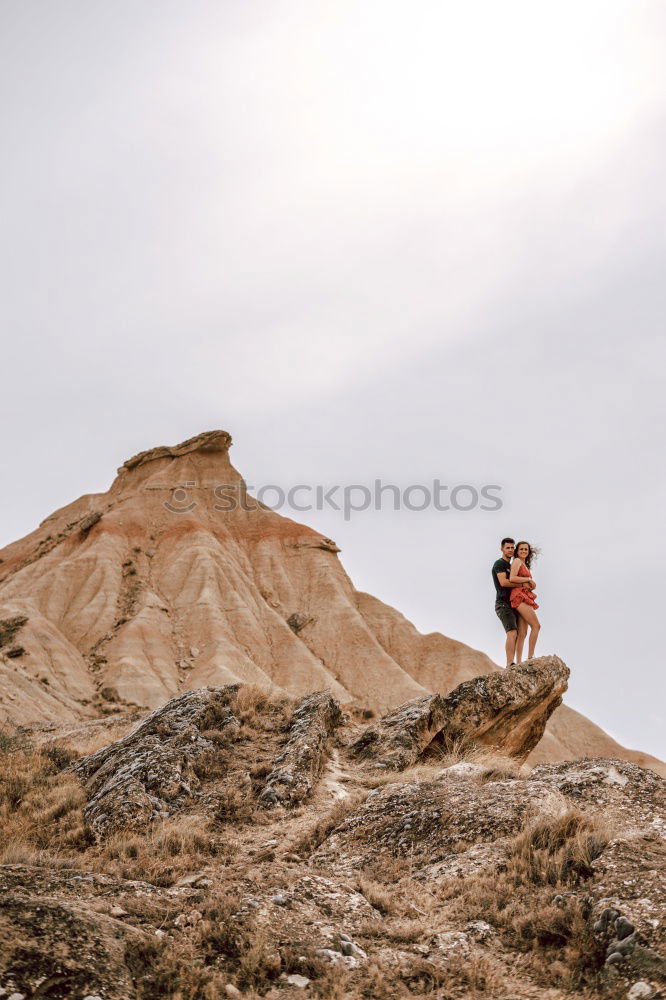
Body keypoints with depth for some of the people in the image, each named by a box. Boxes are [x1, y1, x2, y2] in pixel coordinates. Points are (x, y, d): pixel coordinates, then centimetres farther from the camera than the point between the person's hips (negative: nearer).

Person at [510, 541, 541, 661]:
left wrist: (530, 585, -1)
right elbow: (512, 578, -15)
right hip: (519, 596, -9)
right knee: (536, 626, -14)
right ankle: (530, 657, -12)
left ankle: (519, 663, 0)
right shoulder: (517, 561, -1)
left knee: (522, 633, 3)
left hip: (525, 597, 9)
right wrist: (529, 580, -7)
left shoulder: (525, 565, 26)